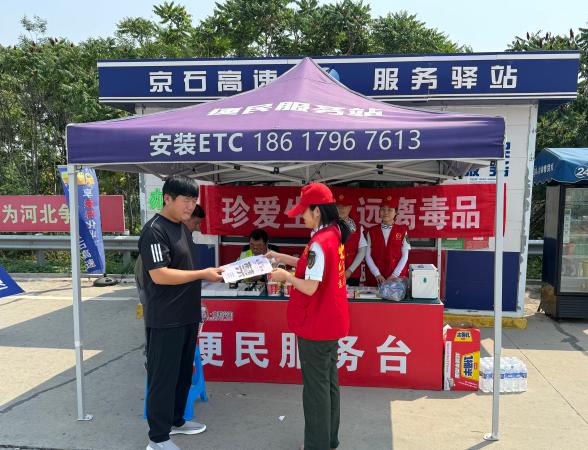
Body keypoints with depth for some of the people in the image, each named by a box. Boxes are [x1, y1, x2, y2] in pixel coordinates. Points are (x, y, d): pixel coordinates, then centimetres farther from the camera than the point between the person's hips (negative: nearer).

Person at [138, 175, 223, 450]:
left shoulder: (183, 228, 12)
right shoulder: (155, 230, -17)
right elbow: (159, 275, -24)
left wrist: (211, 272, 9)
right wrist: (203, 274, -22)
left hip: (187, 316, 9)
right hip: (165, 320, -9)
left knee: (183, 373, 20)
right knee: (163, 377, 3)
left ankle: (175, 421, 38)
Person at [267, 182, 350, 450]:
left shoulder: (319, 243, -23)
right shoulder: (334, 234, 5)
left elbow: (310, 287, -24)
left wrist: (285, 276, -9)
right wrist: (282, 258, 13)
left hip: (315, 326, -9)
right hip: (331, 322, 9)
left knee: (315, 387, 4)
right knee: (329, 380, 19)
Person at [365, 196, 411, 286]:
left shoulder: (402, 231, 3)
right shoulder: (372, 231, 5)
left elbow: (405, 256, -1)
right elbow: (368, 255, 1)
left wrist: (394, 275, -9)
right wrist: (377, 274, -8)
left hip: (397, 277, -1)